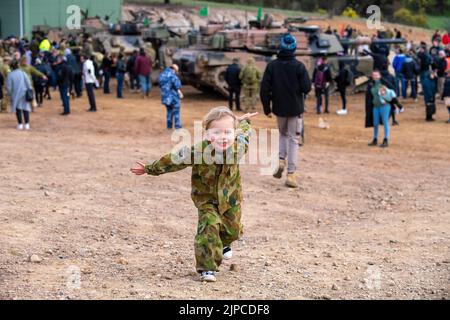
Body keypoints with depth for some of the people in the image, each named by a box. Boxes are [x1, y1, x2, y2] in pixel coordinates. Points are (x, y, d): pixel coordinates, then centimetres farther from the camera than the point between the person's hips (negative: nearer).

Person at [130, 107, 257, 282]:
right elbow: (174, 159, -19)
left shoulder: (239, 146, -24)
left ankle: (223, 244, 53)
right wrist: (150, 169, -12)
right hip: (206, 198, -3)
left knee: (232, 229, 17)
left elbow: (244, 132, 0)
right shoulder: (199, 151, -31)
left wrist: (243, 121, 23)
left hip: (230, 197, 3)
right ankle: (208, 267, -14)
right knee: (209, 225, -22)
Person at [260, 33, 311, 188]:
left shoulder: (272, 65, -4)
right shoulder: (299, 66, -10)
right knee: (293, 138, 5)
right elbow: (306, 88, -13)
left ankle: (281, 160, 3)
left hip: (279, 108, 2)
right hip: (295, 108, -2)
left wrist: (267, 108, 4)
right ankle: (291, 174, -2)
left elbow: (264, 88, -5)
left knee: (283, 134, 25)